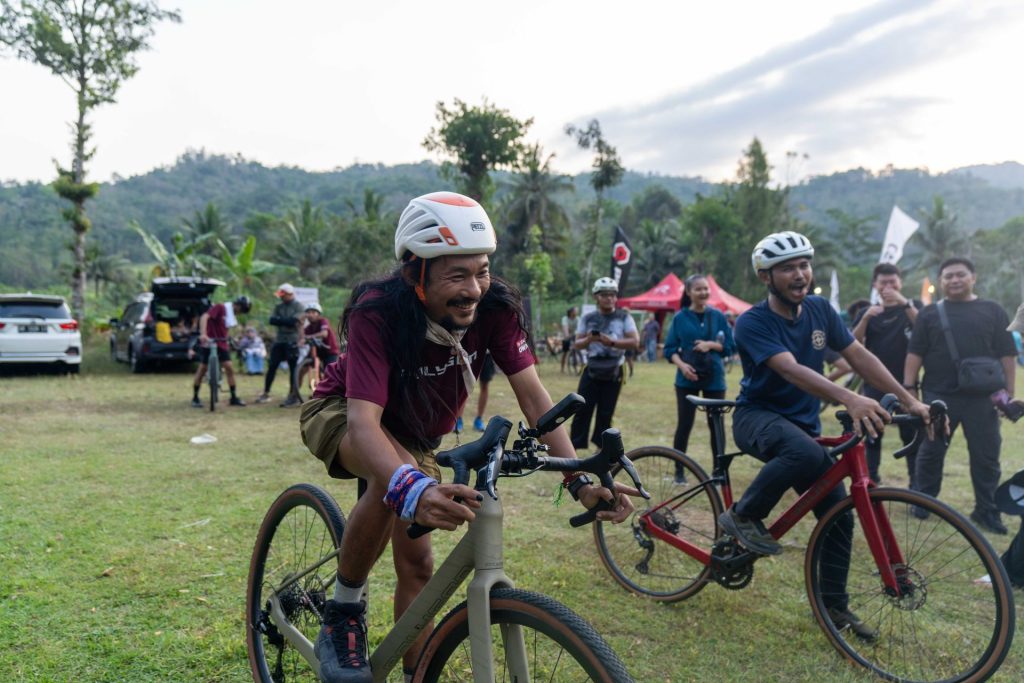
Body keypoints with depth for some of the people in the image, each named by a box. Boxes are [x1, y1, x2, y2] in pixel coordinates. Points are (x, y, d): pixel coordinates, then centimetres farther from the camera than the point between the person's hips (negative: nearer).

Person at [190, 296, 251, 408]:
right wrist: (203, 334, -37)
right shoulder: (219, 307, -12)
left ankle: (234, 398, 4)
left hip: (221, 345, 7)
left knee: (230, 368, -2)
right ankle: (195, 398, 13)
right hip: (208, 343, -7)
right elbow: (204, 317, -25)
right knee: (202, 369, 1)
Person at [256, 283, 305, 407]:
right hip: (279, 340, 5)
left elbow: (294, 321, -15)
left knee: (293, 369, -1)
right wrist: (286, 321, -13)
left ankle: (293, 396, 6)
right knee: (272, 366, 5)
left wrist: (280, 320, -5)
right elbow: (272, 320, -1)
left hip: (292, 342, -5)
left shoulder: (298, 306, -2)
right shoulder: (279, 306, 12)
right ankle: (266, 393, 13)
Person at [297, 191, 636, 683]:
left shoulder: (496, 307, -26)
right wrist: (412, 490, -66)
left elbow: (532, 395, -27)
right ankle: (342, 615, -14)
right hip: (340, 415, -4)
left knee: (416, 563, 3)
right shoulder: (377, 312, -37)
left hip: (415, 435, 5)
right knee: (394, 479, -37)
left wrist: (579, 480, -39)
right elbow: (363, 421, -47)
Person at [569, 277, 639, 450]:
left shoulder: (624, 317, -1)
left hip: (613, 373, 0)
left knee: (605, 414, 7)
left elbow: (634, 342, -10)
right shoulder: (588, 318, 3)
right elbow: (576, 345, 2)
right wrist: (588, 339, -20)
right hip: (592, 372, 1)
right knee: (582, 411, -4)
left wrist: (611, 342, -24)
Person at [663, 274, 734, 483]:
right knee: (684, 425, 1)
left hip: (714, 379, 1)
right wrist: (681, 365, -17)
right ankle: (679, 471, 14)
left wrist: (711, 344, -14)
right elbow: (670, 349, 1)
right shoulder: (680, 318, 0)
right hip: (687, 379, -1)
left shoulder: (718, 316, 2)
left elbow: (730, 347, 4)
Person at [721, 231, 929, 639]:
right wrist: (849, 399, -48)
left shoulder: (820, 310, 0)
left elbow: (860, 356, -1)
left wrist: (908, 400, -11)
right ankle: (743, 516, -15)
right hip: (758, 416, -6)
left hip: (803, 422, 6)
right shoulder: (752, 323, -19)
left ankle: (834, 605, 18)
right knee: (805, 452, -39)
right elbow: (792, 370, -34)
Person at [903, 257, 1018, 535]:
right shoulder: (930, 313, 6)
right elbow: (915, 354, 4)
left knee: (986, 456, 6)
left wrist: (1009, 392, 0)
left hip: (982, 397, 0)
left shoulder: (993, 311, 6)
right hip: (938, 396, 0)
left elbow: (1006, 355, 6)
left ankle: (986, 510, 18)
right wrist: (909, 388, -3)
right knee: (930, 452, 8)